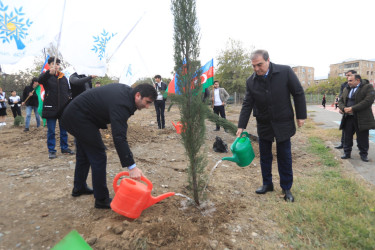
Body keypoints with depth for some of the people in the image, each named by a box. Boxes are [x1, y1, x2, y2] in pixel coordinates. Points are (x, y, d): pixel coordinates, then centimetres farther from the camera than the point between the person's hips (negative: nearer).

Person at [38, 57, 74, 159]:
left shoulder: (63, 77, 12)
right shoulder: (46, 76, -1)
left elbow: (68, 90, 22)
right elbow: (40, 80, -26)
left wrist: (69, 96, 2)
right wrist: (49, 73, -44)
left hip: (63, 107, 4)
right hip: (51, 108, -4)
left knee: (64, 130, 12)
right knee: (51, 131, 3)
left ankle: (64, 147, 24)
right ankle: (51, 150, 12)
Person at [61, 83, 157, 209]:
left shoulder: (126, 90, -2)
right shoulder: (121, 104, -31)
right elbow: (119, 138, -38)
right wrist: (131, 166, -40)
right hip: (79, 117, -11)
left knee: (83, 154, 23)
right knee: (98, 157, -8)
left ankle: (79, 188, 41)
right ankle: (101, 200, 4)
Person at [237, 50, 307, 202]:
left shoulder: (285, 71, -12)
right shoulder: (251, 81, -6)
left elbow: (298, 93, -5)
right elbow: (247, 104, -3)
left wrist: (301, 116, -5)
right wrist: (241, 126, -8)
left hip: (283, 123, -2)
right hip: (263, 125, 2)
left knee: (285, 157, 7)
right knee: (265, 156, 12)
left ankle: (286, 188, 24)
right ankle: (267, 184, 30)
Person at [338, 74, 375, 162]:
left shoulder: (368, 87, -5)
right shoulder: (346, 89, 14)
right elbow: (340, 101, 13)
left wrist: (353, 108, -20)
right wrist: (343, 108, -9)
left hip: (361, 119, -5)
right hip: (348, 118, 5)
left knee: (362, 138, 4)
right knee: (347, 137, 8)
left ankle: (363, 154, 18)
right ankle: (347, 153, 19)